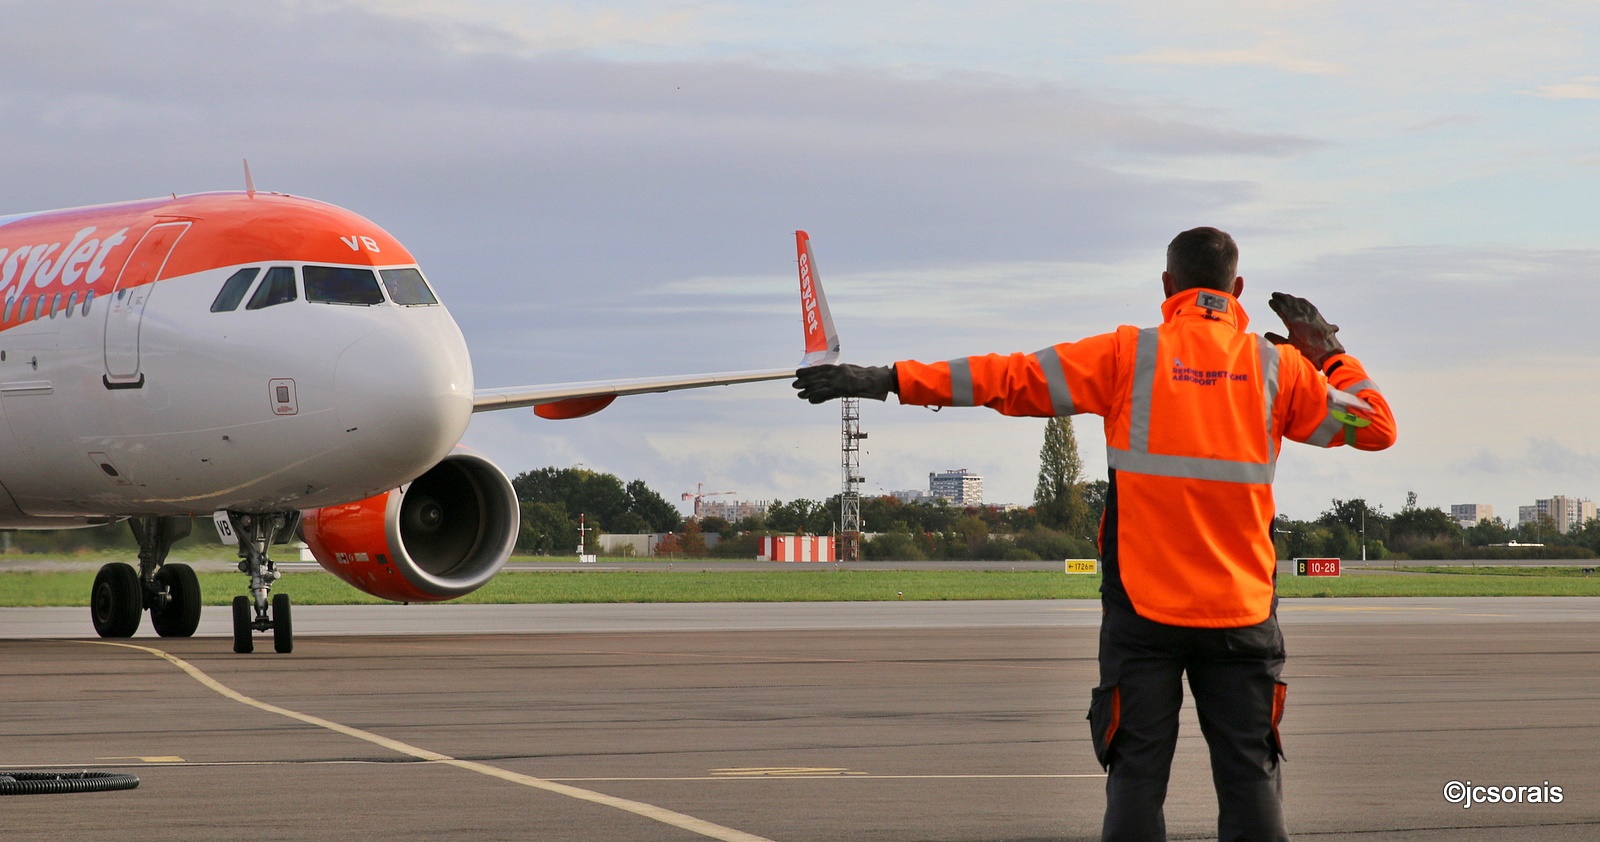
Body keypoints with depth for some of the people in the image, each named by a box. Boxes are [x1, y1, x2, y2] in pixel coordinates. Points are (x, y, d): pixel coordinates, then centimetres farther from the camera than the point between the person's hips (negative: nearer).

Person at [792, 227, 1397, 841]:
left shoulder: (1129, 354, -2)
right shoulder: (1277, 365, 3)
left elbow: (1010, 378, -4)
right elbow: (1375, 426, 11)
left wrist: (893, 380, -1)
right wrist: (1330, 353, 22)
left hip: (1144, 610, -1)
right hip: (1241, 609, 1)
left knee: (1137, 776, 2)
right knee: (1249, 779, 3)